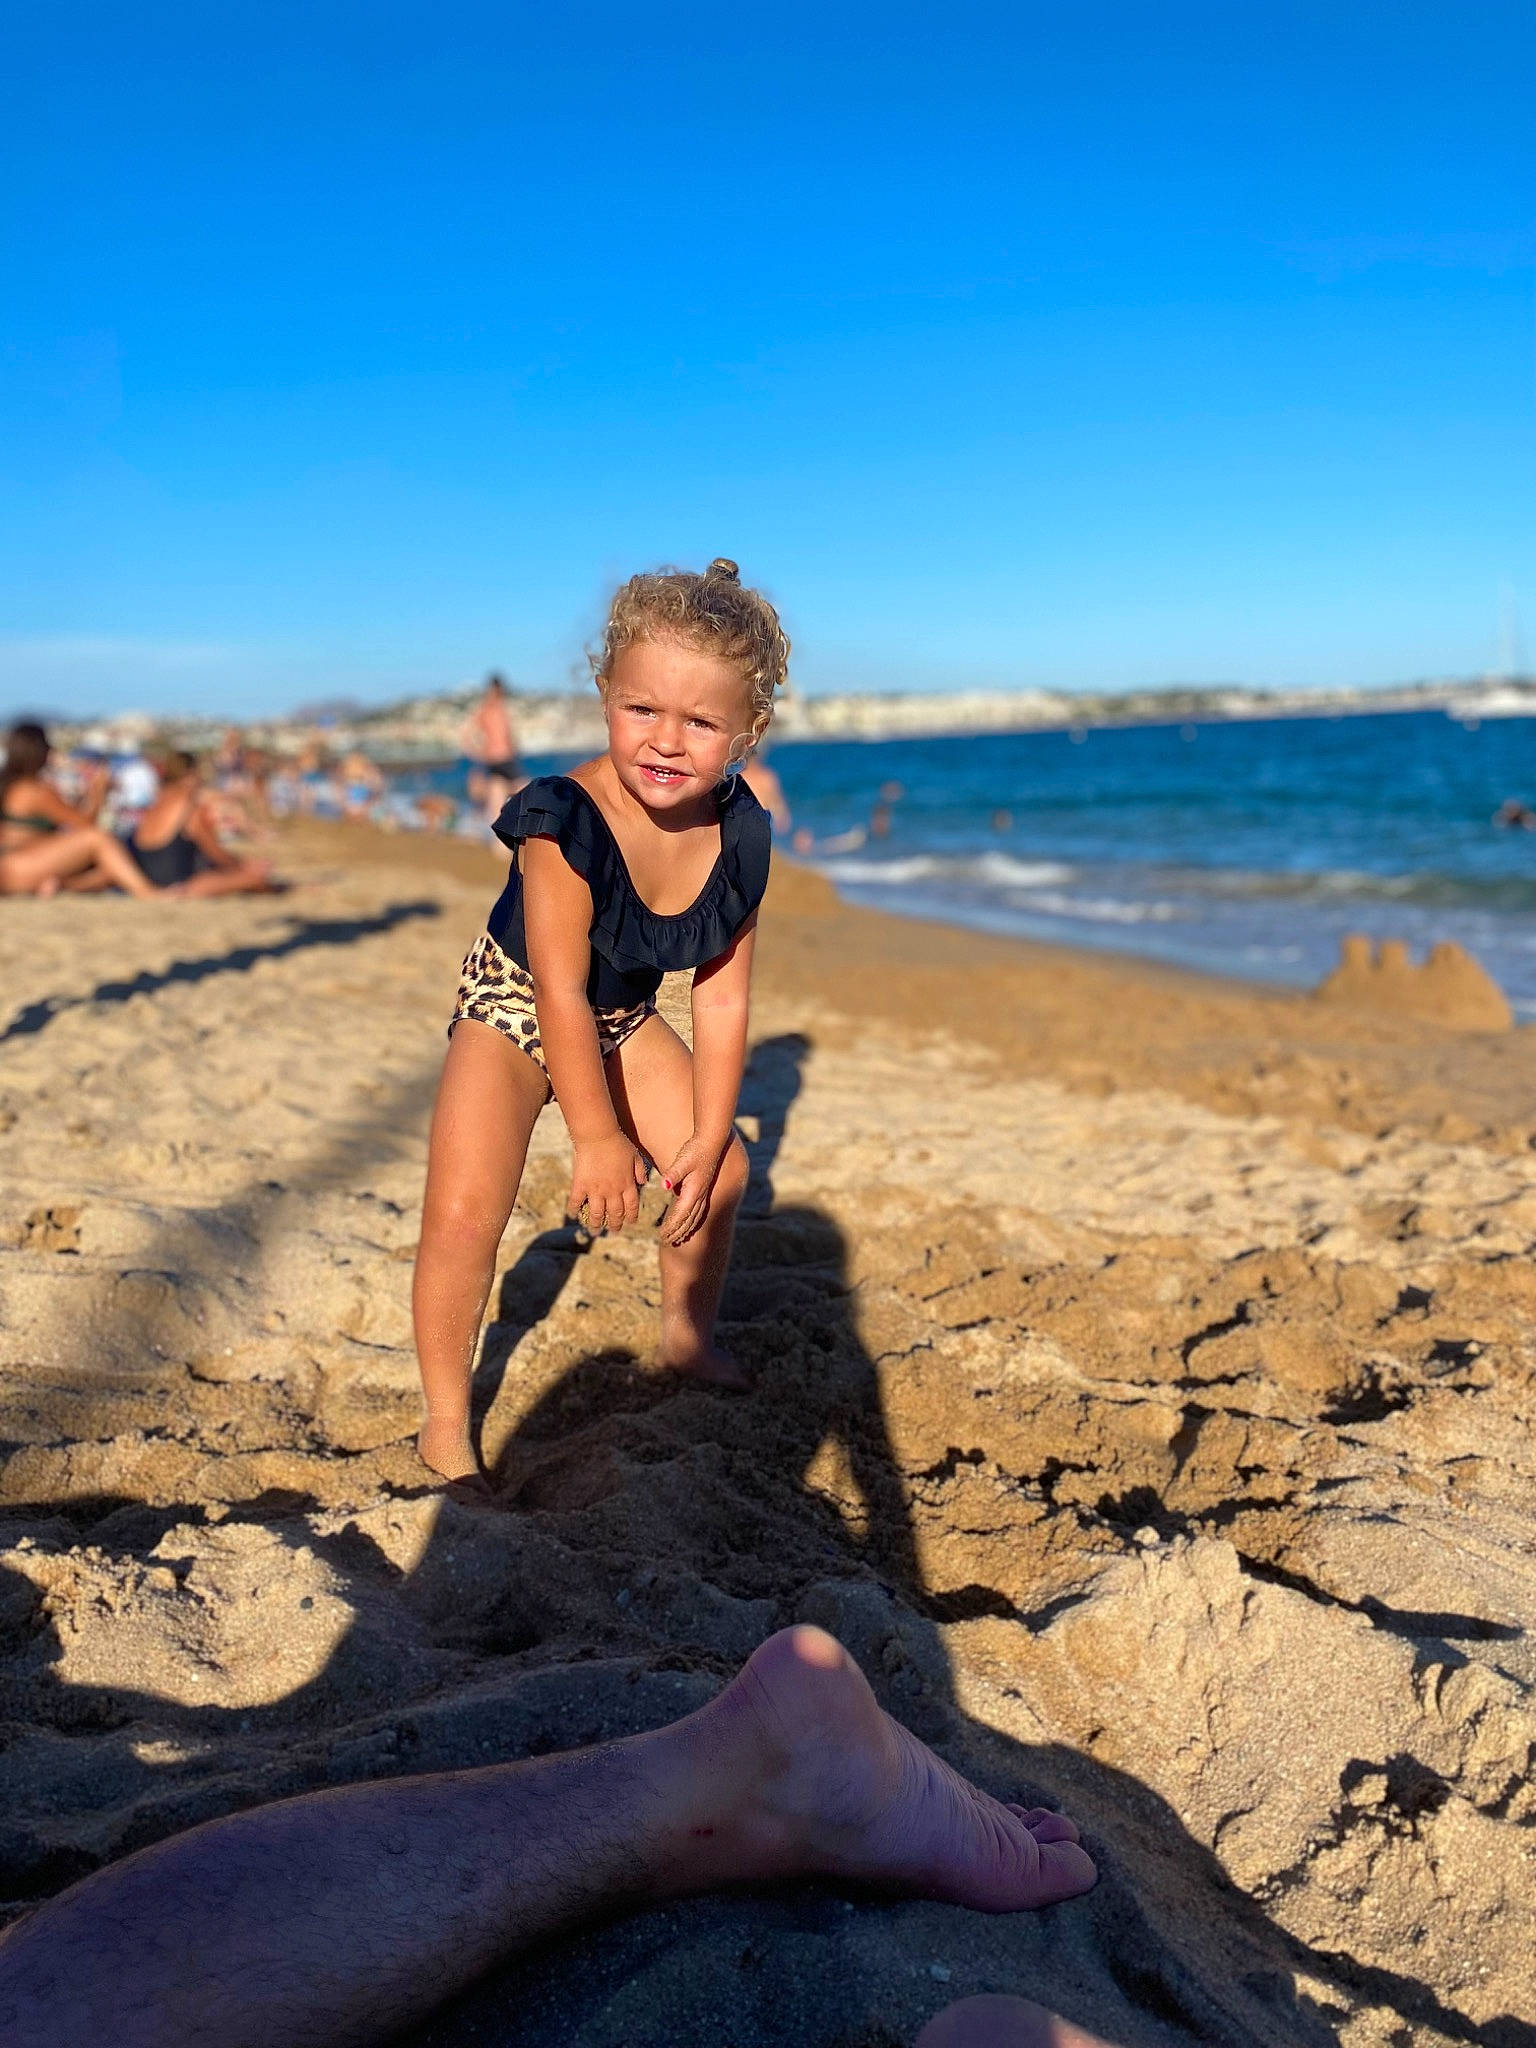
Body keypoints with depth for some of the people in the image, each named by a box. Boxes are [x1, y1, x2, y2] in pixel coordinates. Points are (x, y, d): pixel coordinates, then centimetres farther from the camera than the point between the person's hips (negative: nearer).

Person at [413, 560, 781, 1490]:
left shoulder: (740, 837, -18)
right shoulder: (565, 824, -35)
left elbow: (722, 1001, -12)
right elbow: (560, 995, -30)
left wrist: (706, 1138, -12)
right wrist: (598, 1138, -24)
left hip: (623, 1018, 6)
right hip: (514, 1008, -5)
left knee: (721, 1168, 8)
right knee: (464, 1210, -20)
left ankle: (689, 1334, 35)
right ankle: (446, 1419, 1)